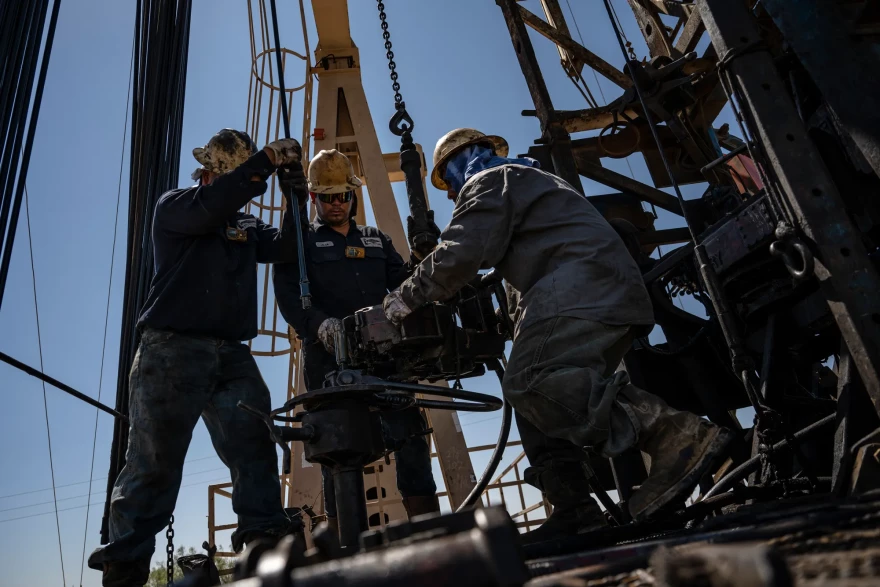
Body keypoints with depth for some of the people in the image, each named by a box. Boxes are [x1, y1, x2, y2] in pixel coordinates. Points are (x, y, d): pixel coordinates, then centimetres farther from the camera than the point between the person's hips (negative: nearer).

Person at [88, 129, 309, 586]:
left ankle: (265, 538, -3)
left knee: (255, 445, -6)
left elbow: (283, 249, 5)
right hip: (172, 349, -5)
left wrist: (295, 202, -8)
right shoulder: (173, 206, 8)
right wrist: (266, 161, -18)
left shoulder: (247, 225, 22)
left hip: (231, 354, 5)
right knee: (156, 458, -5)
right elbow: (210, 206, -15)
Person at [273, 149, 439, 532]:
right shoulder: (300, 243, 13)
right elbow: (289, 297, -4)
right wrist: (321, 324, -23)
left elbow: (404, 282, 11)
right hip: (330, 357, -2)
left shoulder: (377, 240, 24)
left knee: (410, 433, -3)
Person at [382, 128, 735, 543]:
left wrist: (408, 296, 1)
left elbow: (462, 253, -9)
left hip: (581, 286, -10)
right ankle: (574, 513, 7)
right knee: (537, 395, 9)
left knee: (532, 383, -25)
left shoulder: (490, 180, 7)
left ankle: (677, 434, -30)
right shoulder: (529, 181, 38)